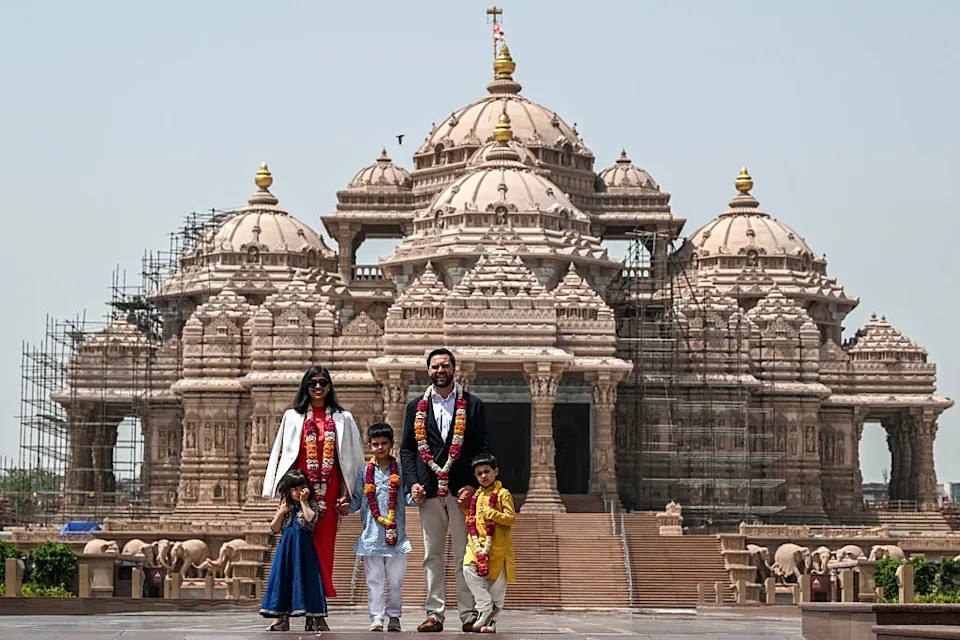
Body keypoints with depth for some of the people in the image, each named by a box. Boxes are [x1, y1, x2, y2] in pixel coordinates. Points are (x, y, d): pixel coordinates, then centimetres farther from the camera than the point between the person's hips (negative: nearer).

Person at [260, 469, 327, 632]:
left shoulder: (310, 505, -1)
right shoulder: (285, 506, 10)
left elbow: (311, 519, -22)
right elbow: (275, 529, 10)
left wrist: (303, 501, -15)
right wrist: (281, 512, -4)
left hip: (304, 548, -4)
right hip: (286, 549, 4)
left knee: (306, 580, -5)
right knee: (283, 579, 2)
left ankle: (311, 620, -1)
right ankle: (282, 619, 6)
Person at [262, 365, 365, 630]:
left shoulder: (342, 419, 12)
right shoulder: (292, 417, 11)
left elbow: (349, 459, 10)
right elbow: (282, 455, 8)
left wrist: (346, 494, 2)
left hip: (328, 492, 1)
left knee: (323, 548, -2)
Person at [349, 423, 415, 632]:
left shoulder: (400, 470, 5)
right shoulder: (364, 472, 7)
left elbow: (406, 497, 6)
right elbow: (357, 499, 10)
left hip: (396, 533, 0)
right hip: (372, 533, 0)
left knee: (395, 579, 6)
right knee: (374, 578, 0)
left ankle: (394, 617, 16)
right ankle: (376, 617, 2)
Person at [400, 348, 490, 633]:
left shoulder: (473, 405, 7)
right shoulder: (416, 407, 12)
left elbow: (482, 449, 4)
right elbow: (407, 449, 11)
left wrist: (473, 484, -8)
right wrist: (412, 482, -3)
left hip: (462, 491, -2)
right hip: (429, 491, 2)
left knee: (465, 556, -1)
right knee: (432, 556, 3)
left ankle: (468, 614, 1)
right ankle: (434, 613, 5)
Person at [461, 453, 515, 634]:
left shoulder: (503, 494, -2)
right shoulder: (476, 496, 16)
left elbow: (511, 518, -10)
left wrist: (491, 513, -19)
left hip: (497, 545, -5)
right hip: (477, 543, 5)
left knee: (496, 584, 1)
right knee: (468, 569, -19)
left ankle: (491, 620, 9)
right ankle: (486, 606, -10)